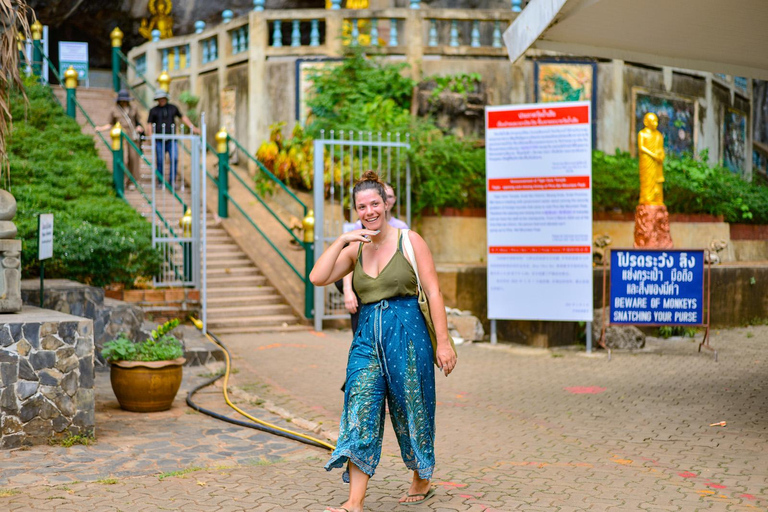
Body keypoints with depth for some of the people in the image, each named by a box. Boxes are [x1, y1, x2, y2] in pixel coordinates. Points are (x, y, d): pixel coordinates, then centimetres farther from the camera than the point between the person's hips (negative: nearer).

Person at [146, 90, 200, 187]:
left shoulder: (173, 108, 10)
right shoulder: (153, 110, 5)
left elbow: (182, 117, 19)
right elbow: (149, 125, 4)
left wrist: (192, 128, 13)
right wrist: (151, 138, -7)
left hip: (172, 140, 1)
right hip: (159, 141, -1)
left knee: (174, 159, -14)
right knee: (160, 162, 2)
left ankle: (172, 181, -8)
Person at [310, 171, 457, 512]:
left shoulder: (409, 241, -2)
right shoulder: (355, 249, 10)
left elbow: (433, 293, -4)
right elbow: (317, 278, -2)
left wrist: (443, 342, -9)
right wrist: (341, 241, -9)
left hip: (406, 333, -3)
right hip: (367, 337, 3)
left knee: (410, 411, 7)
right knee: (360, 413, -8)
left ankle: (422, 482, 31)